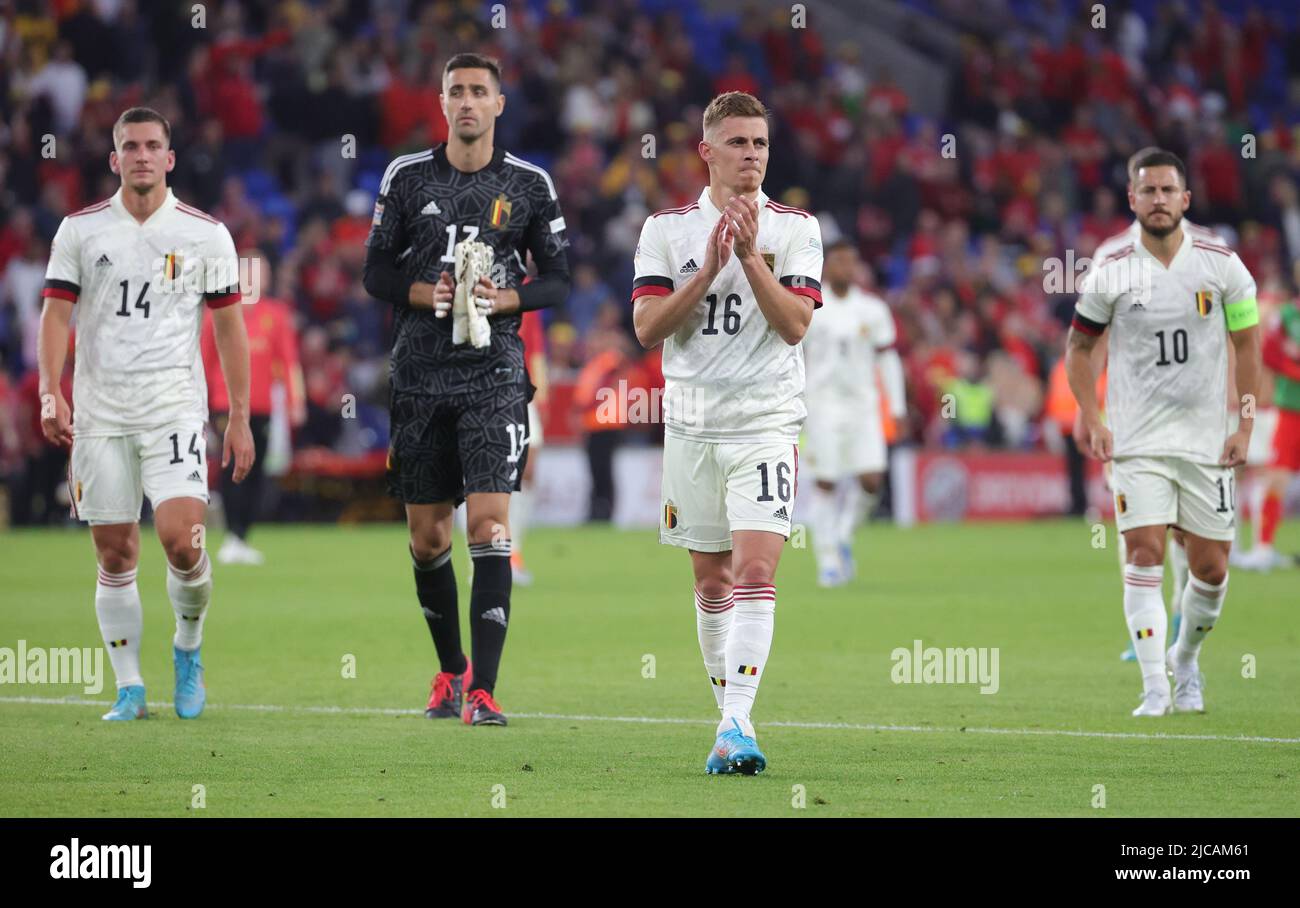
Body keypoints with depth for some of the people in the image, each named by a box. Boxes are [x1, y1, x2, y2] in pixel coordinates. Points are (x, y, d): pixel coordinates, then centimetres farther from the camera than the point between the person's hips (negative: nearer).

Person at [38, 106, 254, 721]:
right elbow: (56, 314, 2)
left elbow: (230, 326, 8)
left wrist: (240, 419, 4)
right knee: (115, 556, 1)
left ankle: (188, 648, 11)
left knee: (182, 540, -16)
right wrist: (50, 394, -12)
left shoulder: (206, 235, 4)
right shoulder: (80, 230, 5)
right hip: (99, 412, 1)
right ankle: (129, 688, 11)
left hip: (176, 409, -1)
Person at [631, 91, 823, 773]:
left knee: (755, 570, -16)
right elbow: (647, 327, -4)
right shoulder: (666, 228, 5)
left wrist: (750, 255, -17)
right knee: (711, 581, 8)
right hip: (691, 427, 2)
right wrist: (710, 267, -14)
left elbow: (794, 324, -8)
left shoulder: (794, 227, 1)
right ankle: (730, 715, 19)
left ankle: (736, 726, -21)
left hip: (766, 423, -2)